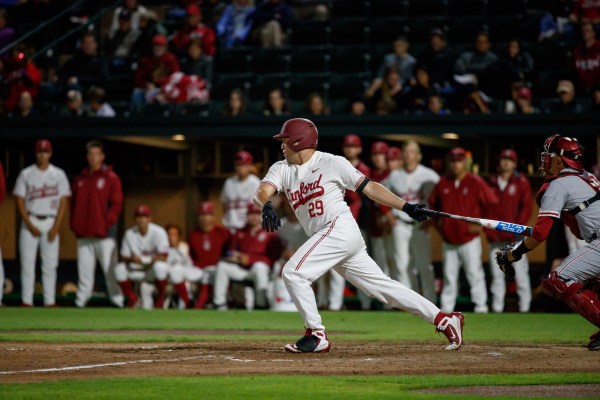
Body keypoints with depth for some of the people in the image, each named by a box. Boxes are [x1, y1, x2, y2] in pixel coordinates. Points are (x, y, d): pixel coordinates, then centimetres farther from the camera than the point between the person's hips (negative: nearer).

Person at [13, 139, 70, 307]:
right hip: (30, 222, 0)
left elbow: (63, 202, 2)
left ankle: (50, 301, 3)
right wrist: (30, 225, -9)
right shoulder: (26, 174, 3)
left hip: (51, 222, 0)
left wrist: (55, 227, -7)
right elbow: (20, 201, 1)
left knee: (50, 264, 0)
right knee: (27, 262, -3)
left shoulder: (59, 175, 5)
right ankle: (26, 301, -1)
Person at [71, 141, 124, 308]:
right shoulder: (80, 179, 15)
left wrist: (107, 222, -12)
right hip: (83, 233, 5)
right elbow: (74, 203, 19)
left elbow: (116, 203, -5)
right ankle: (81, 302, 8)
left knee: (110, 268, -6)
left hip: (104, 232, -5)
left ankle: (117, 301, -4)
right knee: (84, 269, 6)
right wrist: (74, 224, 7)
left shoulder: (111, 178, 0)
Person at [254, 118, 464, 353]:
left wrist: (406, 207, -7)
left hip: (340, 229, -7)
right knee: (383, 287, 5)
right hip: (326, 240, 7)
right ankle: (445, 320, 7)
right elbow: (262, 192, -3)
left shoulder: (332, 163, -1)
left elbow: (368, 187, 0)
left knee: (293, 272, -16)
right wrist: (267, 206, -28)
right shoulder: (282, 169, 15)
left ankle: (316, 335, -10)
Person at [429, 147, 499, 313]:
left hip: (469, 239, -4)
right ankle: (446, 307, 12)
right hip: (448, 240, 4)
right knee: (449, 275, 8)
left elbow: (493, 204, -4)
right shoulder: (443, 183, 6)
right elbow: (433, 202, 22)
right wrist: (437, 222, 12)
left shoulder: (476, 183, -6)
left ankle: (481, 306, -3)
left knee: (474, 273, -6)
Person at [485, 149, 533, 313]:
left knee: (520, 273, -5)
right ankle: (497, 307, 7)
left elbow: (526, 207, -1)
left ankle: (524, 306, -2)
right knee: (496, 273, 4)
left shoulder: (521, 182, 3)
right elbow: (485, 207, 13)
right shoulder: (491, 182, 12)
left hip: (515, 237, -3)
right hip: (495, 237, 3)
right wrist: (488, 230, 1)